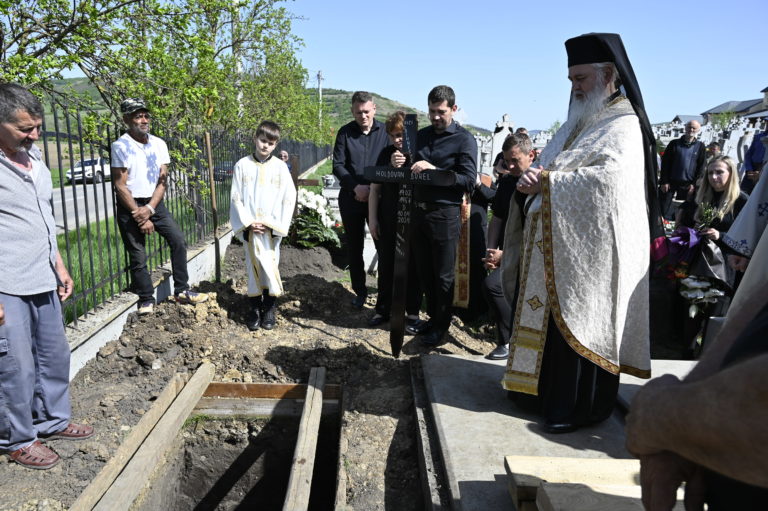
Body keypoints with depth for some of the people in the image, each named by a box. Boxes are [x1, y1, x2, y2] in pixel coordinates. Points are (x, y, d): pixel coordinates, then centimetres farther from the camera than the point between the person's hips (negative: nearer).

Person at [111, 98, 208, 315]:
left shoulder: (159, 144, 2)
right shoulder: (121, 146, -12)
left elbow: (162, 181, 1)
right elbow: (120, 186, -13)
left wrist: (149, 209, -12)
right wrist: (139, 215, -15)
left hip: (154, 203, 5)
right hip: (130, 206, -4)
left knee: (178, 240, -2)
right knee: (138, 256, 1)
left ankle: (181, 291, 10)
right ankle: (146, 300, 16)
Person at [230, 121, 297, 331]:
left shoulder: (280, 167, 0)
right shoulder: (242, 165, 1)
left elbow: (289, 198, -2)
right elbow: (236, 198, 2)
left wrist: (275, 225, -9)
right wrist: (247, 223, -8)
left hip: (272, 228, -1)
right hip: (249, 227, 1)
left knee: (270, 265, 0)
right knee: (253, 266, 6)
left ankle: (270, 309, 15)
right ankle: (255, 308, 18)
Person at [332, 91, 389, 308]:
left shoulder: (385, 131, 0)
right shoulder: (345, 132, 3)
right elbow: (338, 165, -2)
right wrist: (355, 187, -15)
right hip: (351, 198, 2)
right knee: (354, 247, 9)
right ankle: (360, 291, 21)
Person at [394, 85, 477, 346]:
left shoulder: (464, 139, -5)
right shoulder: (421, 135, 13)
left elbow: (469, 181, -13)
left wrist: (433, 169, -21)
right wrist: (397, 164, -5)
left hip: (445, 214, -6)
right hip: (419, 211, 6)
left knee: (443, 275, 4)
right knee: (425, 271, 15)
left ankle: (441, 325, 19)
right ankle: (432, 317, 30)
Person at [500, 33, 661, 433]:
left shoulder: (623, 127, -8)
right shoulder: (580, 123, 18)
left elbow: (608, 179, -24)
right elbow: (551, 169, 19)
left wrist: (547, 182, -18)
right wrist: (533, 181, -4)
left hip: (588, 249, -8)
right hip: (555, 247, 8)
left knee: (576, 323, -2)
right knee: (549, 319, 13)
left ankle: (576, 407, 11)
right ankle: (544, 389, 27)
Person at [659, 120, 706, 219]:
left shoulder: (700, 146, 6)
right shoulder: (675, 143, 4)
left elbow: (701, 167, 4)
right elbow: (665, 162, 1)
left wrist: (695, 184, -6)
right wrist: (664, 181, -6)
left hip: (688, 185, 0)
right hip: (670, 182, 0)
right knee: (664, 209, -2)